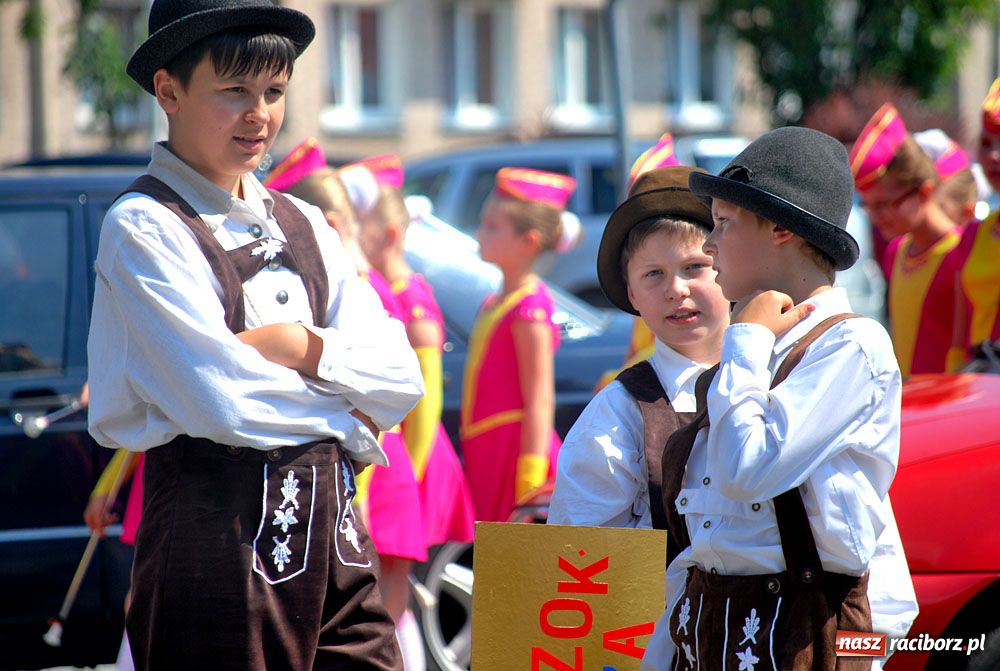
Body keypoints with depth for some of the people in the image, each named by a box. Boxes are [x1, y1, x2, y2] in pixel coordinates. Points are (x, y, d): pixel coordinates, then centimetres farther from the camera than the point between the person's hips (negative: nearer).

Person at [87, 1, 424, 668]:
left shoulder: (303, 226, 17)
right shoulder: (142, 228, -5)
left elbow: (401, 380, 7)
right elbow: (219, 398, -15)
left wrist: (303, 347, -9)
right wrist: (345, 418, -1)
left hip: (333, 531, 6)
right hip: (217, 533, -6)